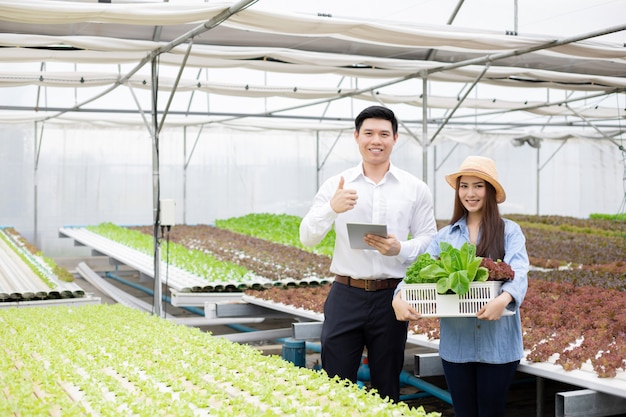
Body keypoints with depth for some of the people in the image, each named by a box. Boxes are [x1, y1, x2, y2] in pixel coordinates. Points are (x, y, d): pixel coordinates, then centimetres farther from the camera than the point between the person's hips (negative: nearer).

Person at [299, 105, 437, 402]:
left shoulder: (416, 189, 4)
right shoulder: (336, 185, 3)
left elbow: (429, 241, 4)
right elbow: (307, 238, -2)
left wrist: (401, 249, -17)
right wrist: (331, 209, -22)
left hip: (391, 297, 0)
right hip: (345, 295, 0)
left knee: (387, 387, 12)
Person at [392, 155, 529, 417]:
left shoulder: (509, 231, -1)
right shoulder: (445, 236, 8)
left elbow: (518, 272, -16)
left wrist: (504, 298, -38)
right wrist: (399, 297, -22)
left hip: (498, 344, -3)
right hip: (455, 344, 3)